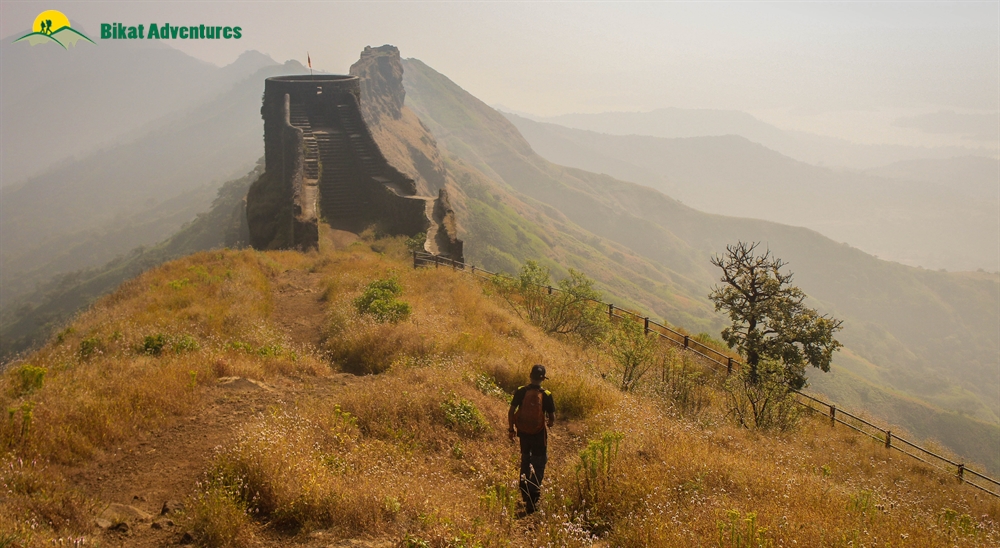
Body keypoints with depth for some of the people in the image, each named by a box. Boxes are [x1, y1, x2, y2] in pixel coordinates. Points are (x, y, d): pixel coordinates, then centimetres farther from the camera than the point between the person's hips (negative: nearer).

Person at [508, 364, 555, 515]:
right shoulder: (546, 395, -12)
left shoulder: (520, 392, -7)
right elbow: (552, 418, -8)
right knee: (538, 466, 4)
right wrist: (549, 423, 15)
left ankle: (524, 491, 38)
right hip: (539, 435, -3)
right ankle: (532, 501, -4)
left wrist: (511, 429, 9)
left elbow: (511, 412, -4)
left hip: (523, 433, 3)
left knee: (525, 462, 24)